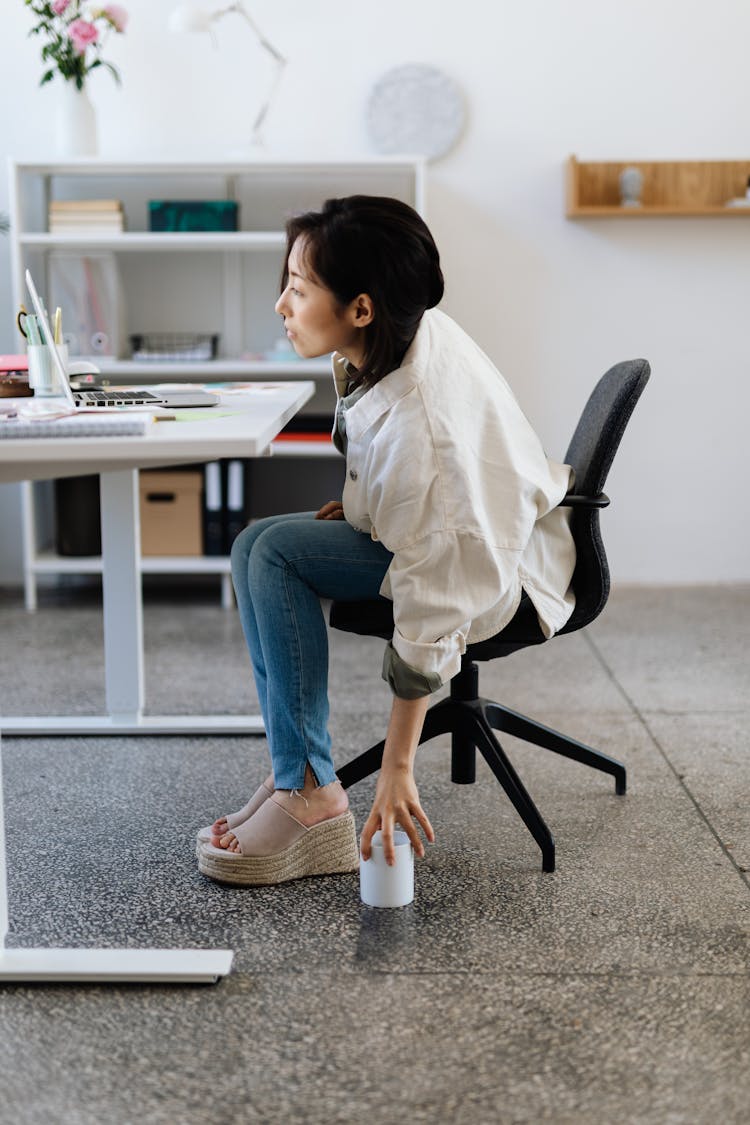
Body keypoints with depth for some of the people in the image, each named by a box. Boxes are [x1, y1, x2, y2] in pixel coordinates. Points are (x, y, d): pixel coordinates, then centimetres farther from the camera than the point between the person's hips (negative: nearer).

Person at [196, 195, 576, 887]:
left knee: (277, 552, -22)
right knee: (256, 544, 0)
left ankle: (311, 799, -15)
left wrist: (397, 768, -25)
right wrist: (364, 504, 1)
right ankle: (295, 778, -1)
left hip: (508, 570, -9)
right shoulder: (405, 334, -9)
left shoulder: (422, 424, -34)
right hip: (459, 526, 9)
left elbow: (433, 606, -31)